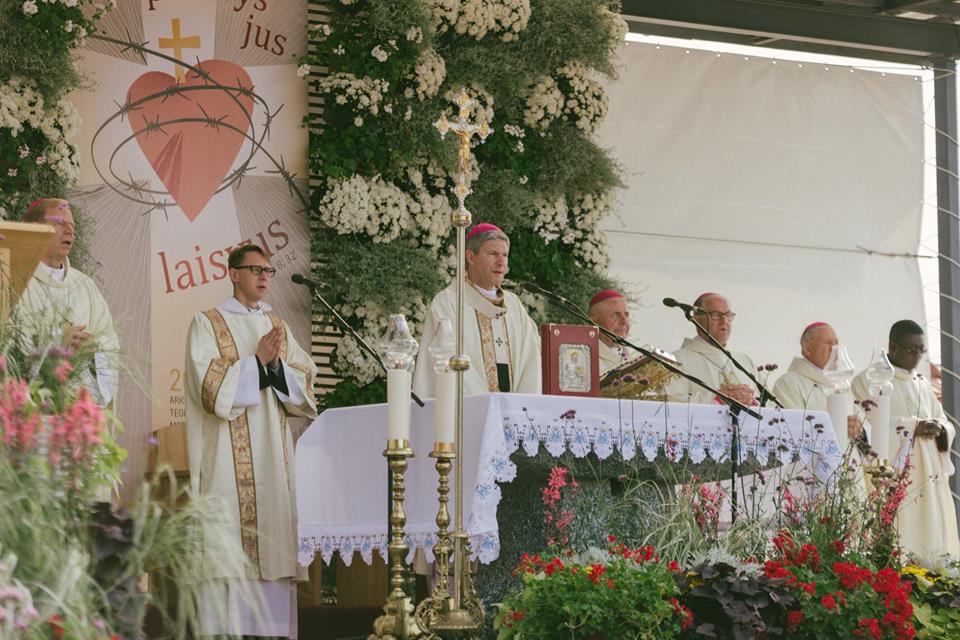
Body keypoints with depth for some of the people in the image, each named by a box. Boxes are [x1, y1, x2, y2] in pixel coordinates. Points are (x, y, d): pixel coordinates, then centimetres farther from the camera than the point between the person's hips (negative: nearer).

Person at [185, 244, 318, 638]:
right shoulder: (208, 324, 2)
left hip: (275, 453, 5)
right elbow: (211, 385, -8)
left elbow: (304, 382, 10)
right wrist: (257, 359, -11)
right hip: (229, 456, -5)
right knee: (232, 542, -11)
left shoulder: (277, 325, 17)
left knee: (275, 540, 1)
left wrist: (277, 364, -8)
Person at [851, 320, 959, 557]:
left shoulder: (922, 384, 20)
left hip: (928, 477, 6)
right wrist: (915, 427, -20)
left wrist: (939, 429, -7)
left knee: (931, 535, 1)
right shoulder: (868, 380, 0)